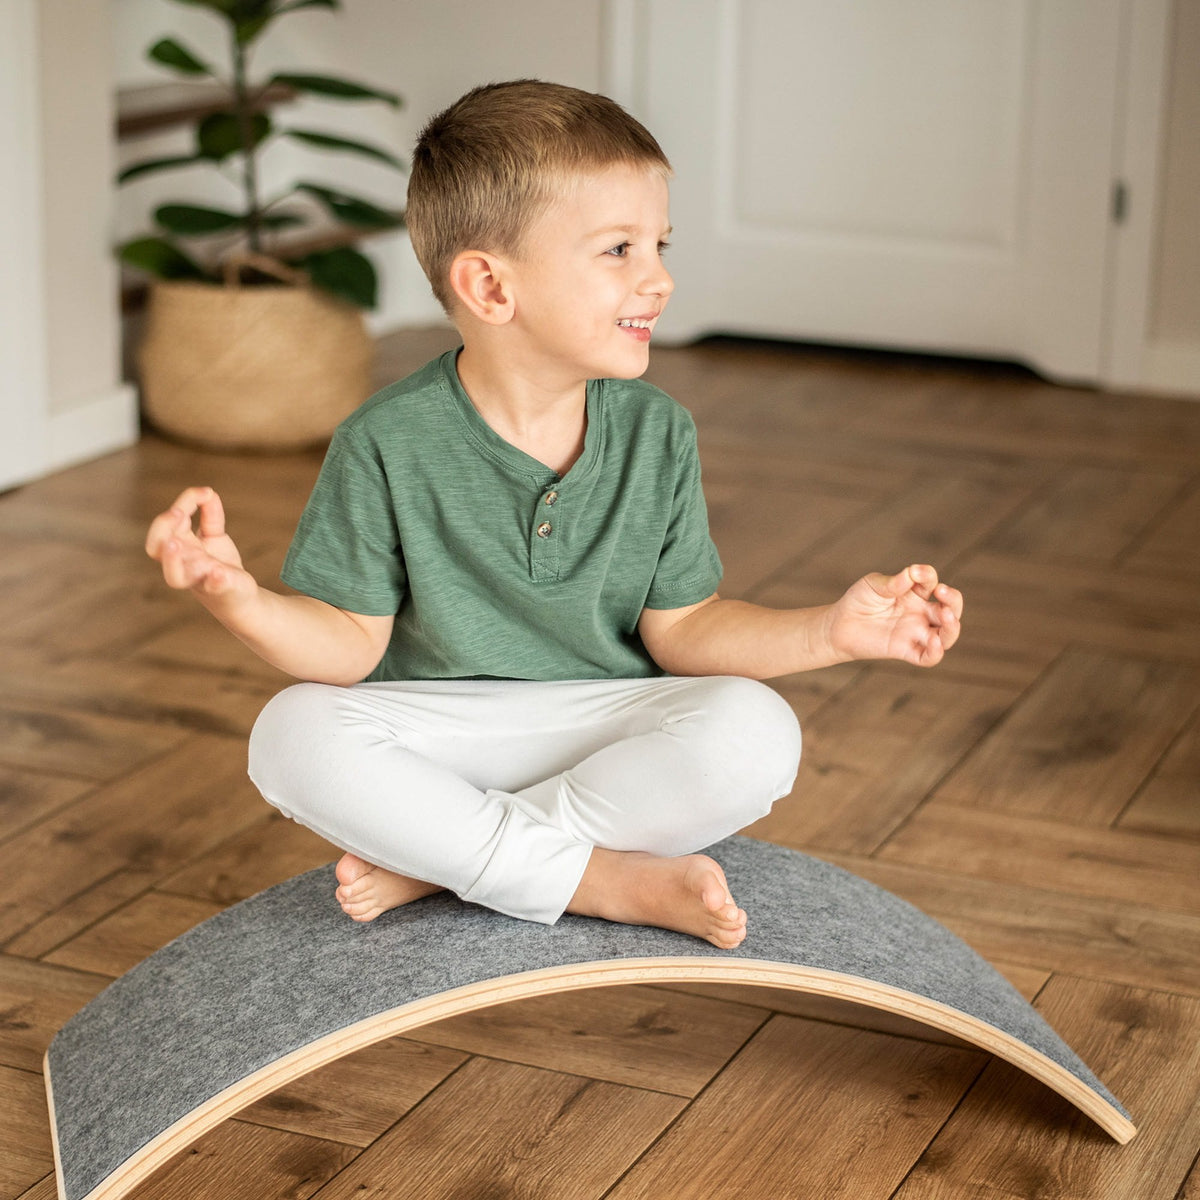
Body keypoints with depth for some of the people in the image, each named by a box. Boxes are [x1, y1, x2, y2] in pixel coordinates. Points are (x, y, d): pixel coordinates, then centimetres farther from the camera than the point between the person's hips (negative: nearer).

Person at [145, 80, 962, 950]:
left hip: (605, 727, 2)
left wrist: (831, 631, -12)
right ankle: (610, 882, -27)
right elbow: (351, 640, -8)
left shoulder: (657, 436, -1)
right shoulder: (387, 445, -10)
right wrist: (240, 600, -28)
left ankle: (438, 861, -22)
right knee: (293, 737, -30)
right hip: (434, 736, -2)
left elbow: (678, 627, 2)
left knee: (756, 733, -25)